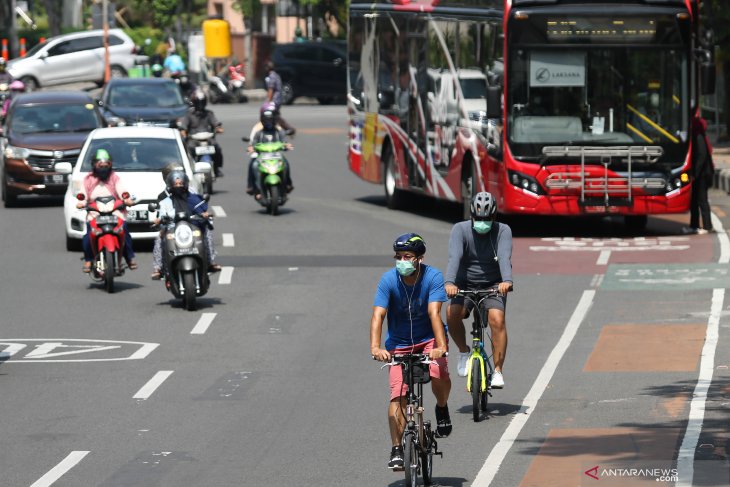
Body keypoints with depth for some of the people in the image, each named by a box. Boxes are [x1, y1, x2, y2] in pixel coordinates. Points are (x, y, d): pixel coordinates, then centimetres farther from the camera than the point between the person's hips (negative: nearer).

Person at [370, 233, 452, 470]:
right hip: (399, 343, 1)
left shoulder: (433, 277, -18)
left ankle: (442, 409, 4)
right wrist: (375, 347, -40)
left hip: (428, 338, -1)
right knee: (398, 395, -13)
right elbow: (378, 315, -24)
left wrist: (441, 346, -41)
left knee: (439, 375, -28)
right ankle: (397, 450, -9)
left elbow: (434, 313, -28)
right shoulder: (389, 280, -17)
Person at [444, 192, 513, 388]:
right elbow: (454, 257, -27)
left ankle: (497, 371, -18)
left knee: (497, 319, -27)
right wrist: (449, 282, -46)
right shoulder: (460, 229, -12)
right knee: (452, 313, -28)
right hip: (465, 284, 0)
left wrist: (507, 281, -48)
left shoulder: (503, 231, -11)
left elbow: (504, 257, -28)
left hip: (494, 285, 0)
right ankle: (464, 352, -2)